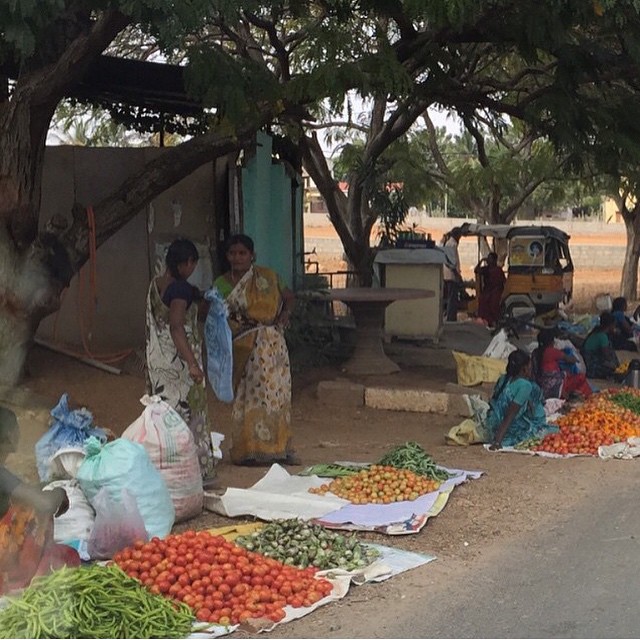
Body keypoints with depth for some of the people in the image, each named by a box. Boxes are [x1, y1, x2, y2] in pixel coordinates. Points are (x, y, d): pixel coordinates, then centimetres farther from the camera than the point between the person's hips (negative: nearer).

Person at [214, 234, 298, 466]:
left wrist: (285, 315, -1)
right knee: (247, 395, -1)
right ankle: (249, 449, 6)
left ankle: (278, 448, 9)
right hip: (243, 348, -1)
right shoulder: (221, 285, 1)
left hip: (271, 344, 1)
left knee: (275, 392, 2)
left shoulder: (268, 277, 3)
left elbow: (289, 297, 16)